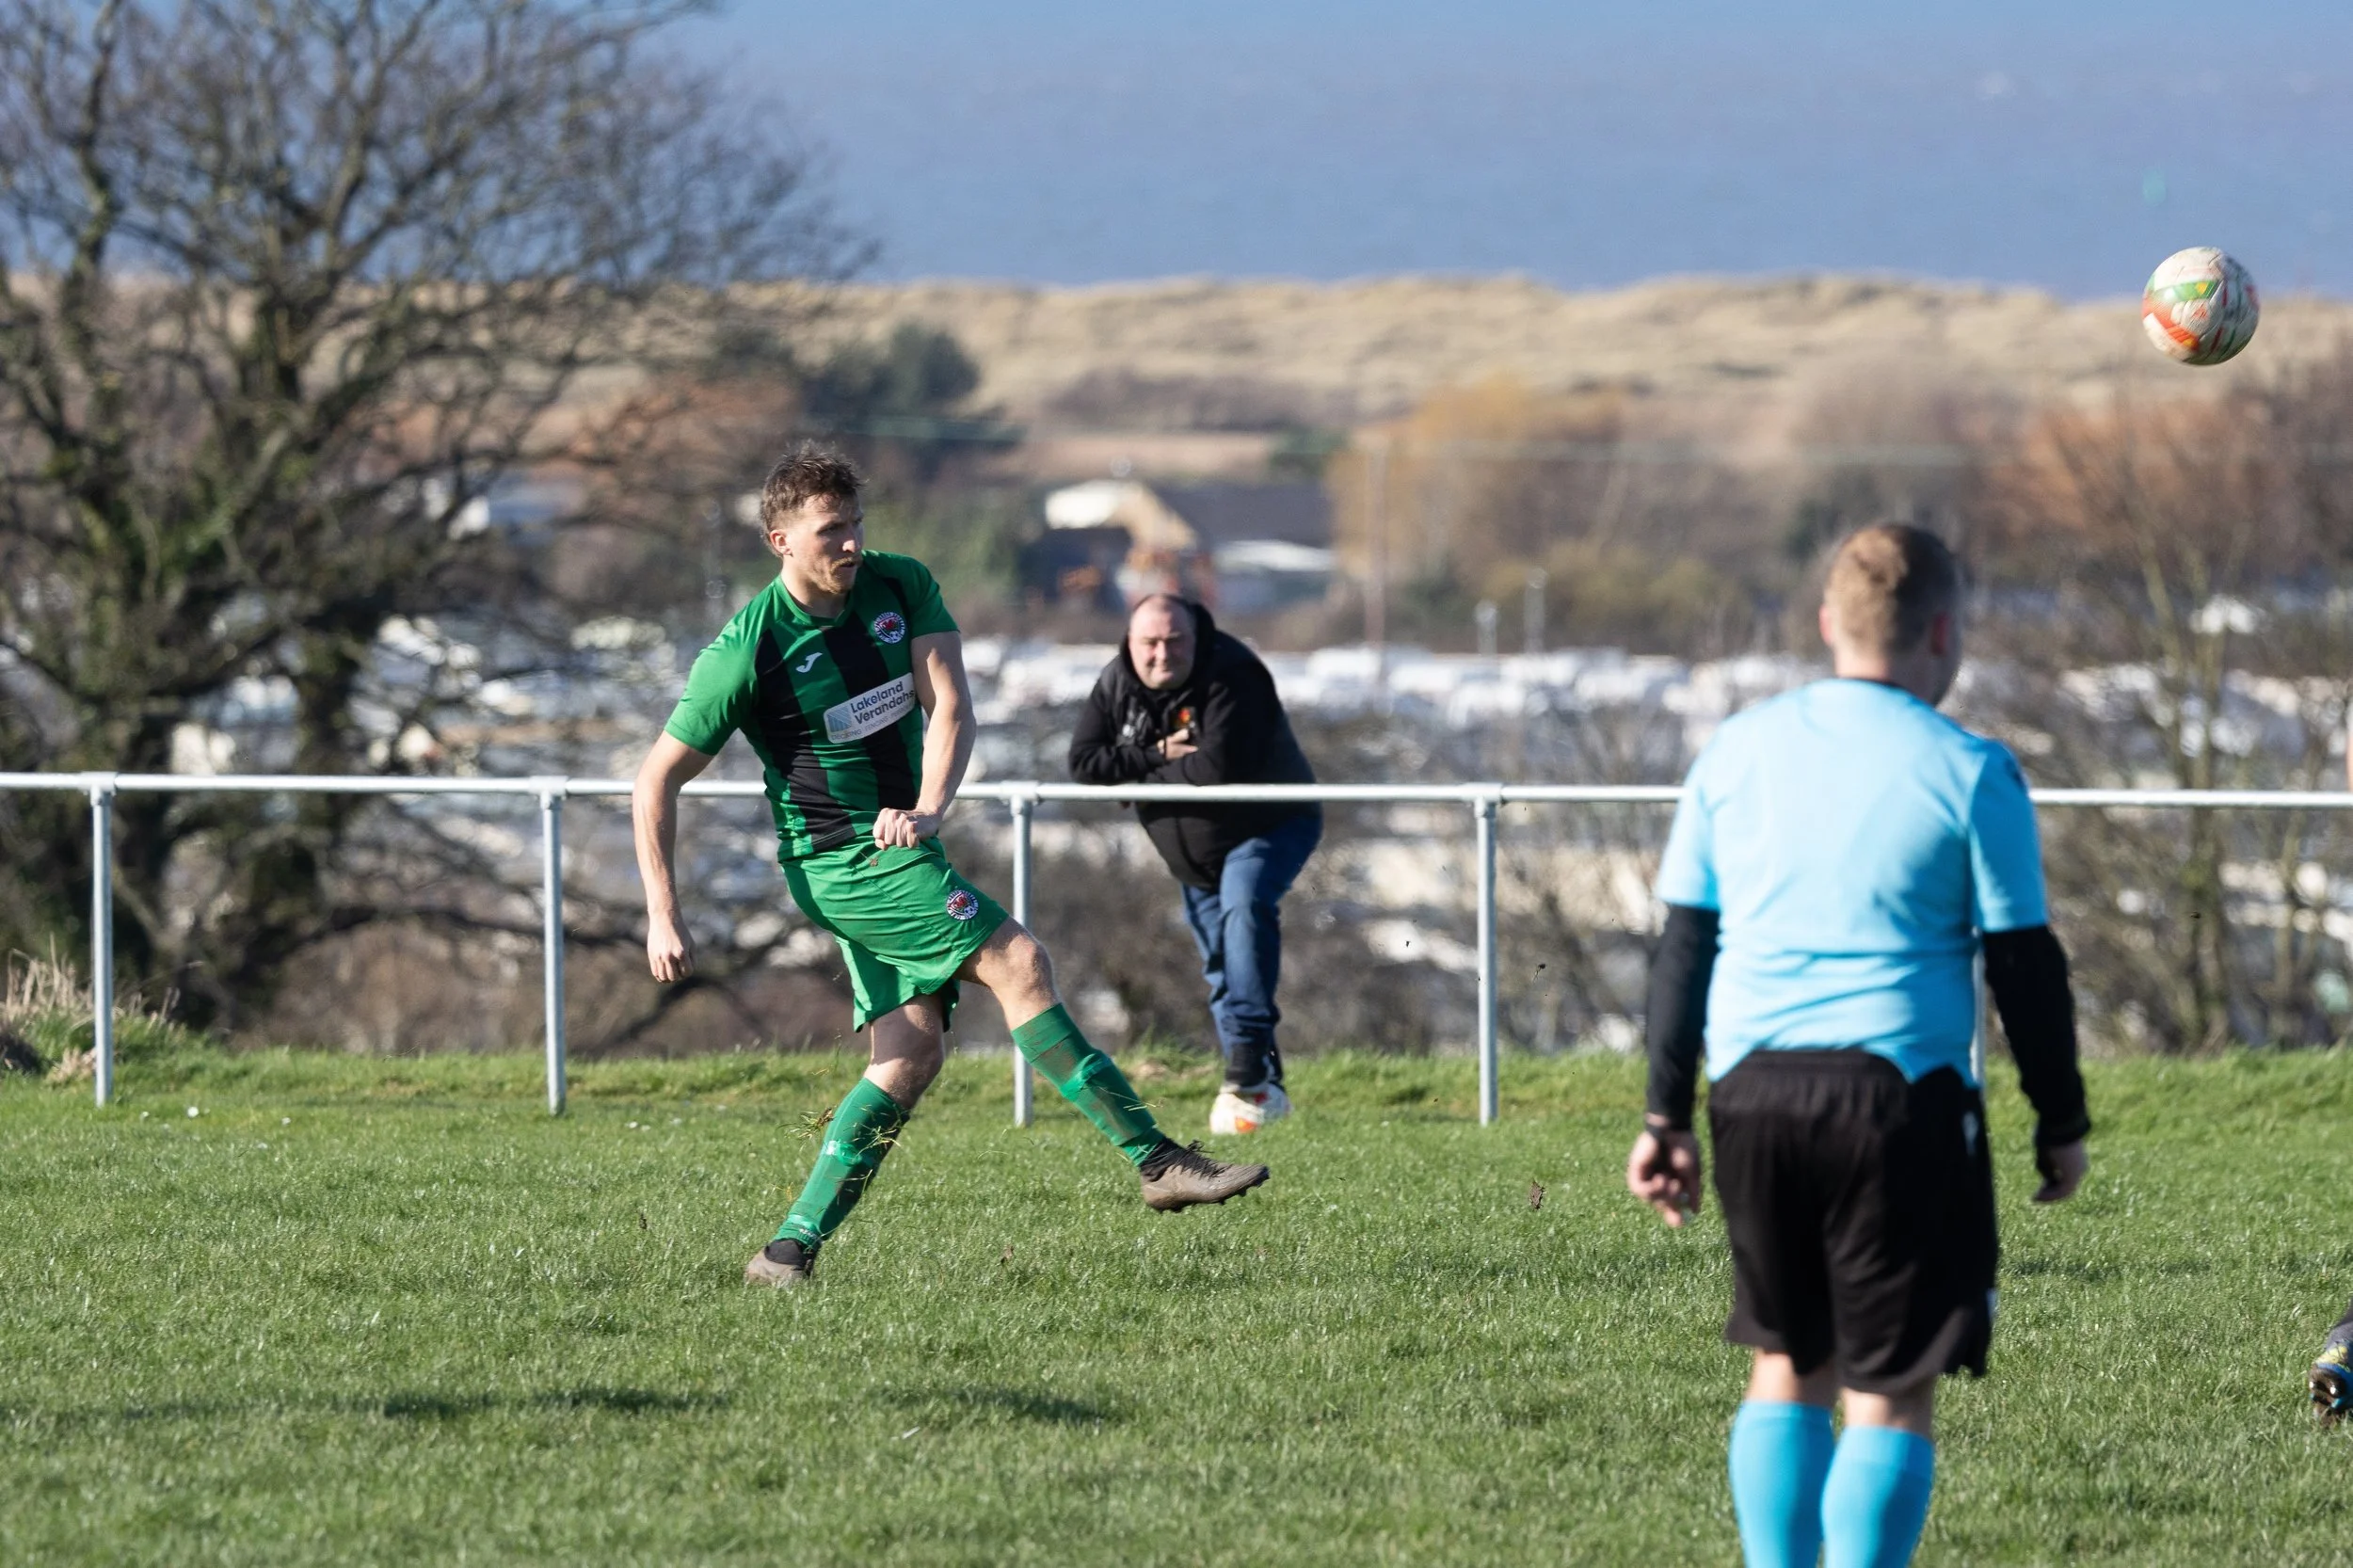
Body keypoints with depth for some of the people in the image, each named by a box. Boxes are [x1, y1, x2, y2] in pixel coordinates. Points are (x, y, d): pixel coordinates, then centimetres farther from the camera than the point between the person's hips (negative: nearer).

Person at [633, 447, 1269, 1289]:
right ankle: (1157, 1161, -20)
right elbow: (656, 782, -6)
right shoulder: (747, 651, -13)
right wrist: (663, 917, -10)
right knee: (1018, 963, -18)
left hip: (901, 847, 6)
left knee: (910, 1055, -2)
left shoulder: (901, 587, 1)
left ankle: (789, 1252, 0)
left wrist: (928, 810, -24)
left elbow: (950, 707, -5)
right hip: (840, 861, -6)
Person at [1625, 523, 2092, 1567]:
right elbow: (2024, 967, -1)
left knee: (1786, 1361, 19)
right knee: (1891, 1390, 0)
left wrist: (1666, 1114, 17)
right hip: (1898, 1091, -4)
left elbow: (1683, 944, 12)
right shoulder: (1968, 775, -3)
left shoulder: (1738, 750, 9)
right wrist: (2061, 1123, 10)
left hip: (1751, 1089, 4)